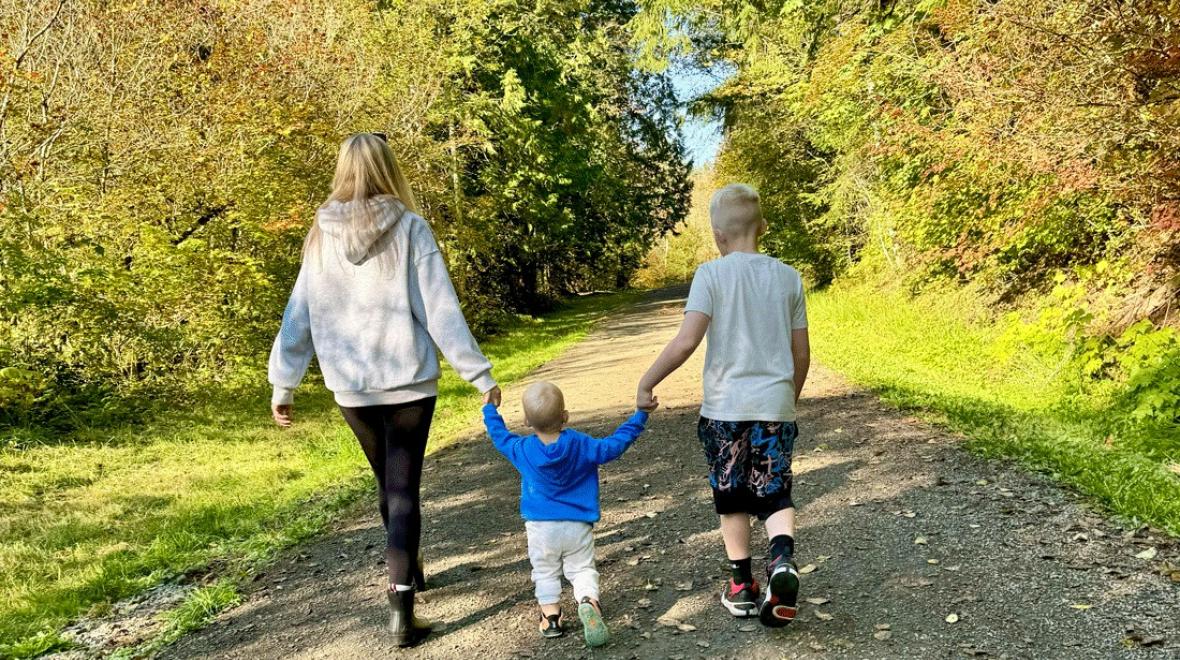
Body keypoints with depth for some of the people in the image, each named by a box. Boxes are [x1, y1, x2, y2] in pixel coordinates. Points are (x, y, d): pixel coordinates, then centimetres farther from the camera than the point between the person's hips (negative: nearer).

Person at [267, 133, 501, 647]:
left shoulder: (322, 235, 1)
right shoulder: (410, 228, -8)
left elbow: (299, 315, 3)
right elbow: (441, 311, -11)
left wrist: (282, 382, 10)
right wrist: (480, 374, -6)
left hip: (351, 388, 3)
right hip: (408, 382, -3)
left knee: (388, 484, 22)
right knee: (403, 489, 3)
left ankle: (404, 573, 40)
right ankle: (401, 606, -5)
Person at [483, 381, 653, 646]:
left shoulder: (522, 450, -7)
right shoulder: (582, 445, -9)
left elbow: (499, 435, 10)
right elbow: (615, 444, -2)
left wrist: (490, 409, 27)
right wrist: (640, 415, 5)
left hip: (541, 527, 0)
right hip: (578, 526, 0)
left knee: (545, 572, 18)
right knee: (582, 569, 6)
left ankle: (551, 617, 15)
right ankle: (588, 601, -21)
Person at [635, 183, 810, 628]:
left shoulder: (712, 274, -7)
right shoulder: (788, 277, 4)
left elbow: (685, 342, -16)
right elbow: (801, 354, 8)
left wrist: (646, 384, -6)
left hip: (725, 406, -2)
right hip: (775, 405, 2)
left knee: (732, 498, 13)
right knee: (775, 494, 11)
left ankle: (742, 587, 22)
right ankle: (783, 559, -15)